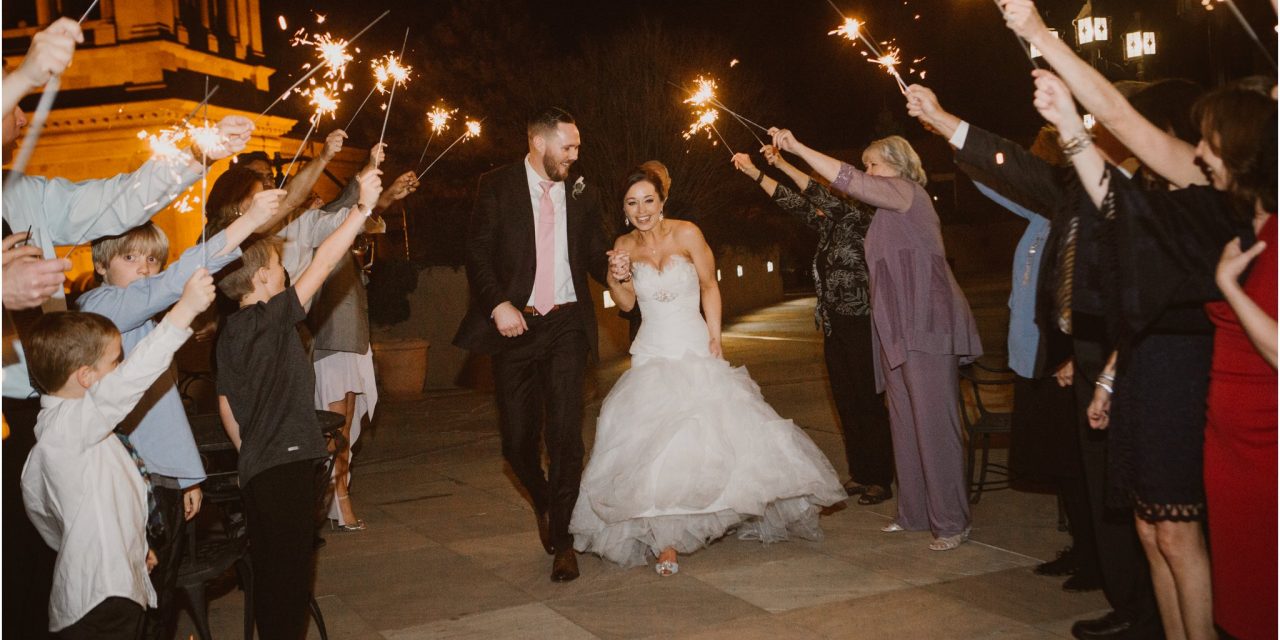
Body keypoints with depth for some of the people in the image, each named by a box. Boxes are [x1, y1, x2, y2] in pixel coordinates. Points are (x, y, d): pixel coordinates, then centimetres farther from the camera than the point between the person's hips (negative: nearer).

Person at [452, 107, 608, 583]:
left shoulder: (581, 194, 10)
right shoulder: (497, 186, 2)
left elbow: (595, 257, 14)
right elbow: (477, 253, -2)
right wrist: (498, 304, -15)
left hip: (566, 324, 1)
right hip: (515, 324, -1)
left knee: (565, 432, -6)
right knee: (518, 439, 2)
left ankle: (562, 538, 7)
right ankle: (543, 503, 33)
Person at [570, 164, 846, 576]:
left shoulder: (686, 234, -6)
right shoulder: (624, 246, 3)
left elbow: (709, 286, 2)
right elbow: (627, 303, 7)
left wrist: (714, 338, -5)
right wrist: (617, 279, -13)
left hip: (695, 351, -2)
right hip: (652, 354, 2)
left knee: (715, 430, -4)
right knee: (651, 443, -10)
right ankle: (664, 541, -9)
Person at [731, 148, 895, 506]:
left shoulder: (861, 221, -11)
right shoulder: (829, 225, 11)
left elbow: (827, 200, -25)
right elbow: (793, 203, 11)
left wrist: (783, 165, -28)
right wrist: (753, 172, 6)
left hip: (859, 325, -8)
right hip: (833, 326, 8)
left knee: (868, 401, -3)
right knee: (846, 402, 11)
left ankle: (881, 480, 5)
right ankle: (859, 473, 20)